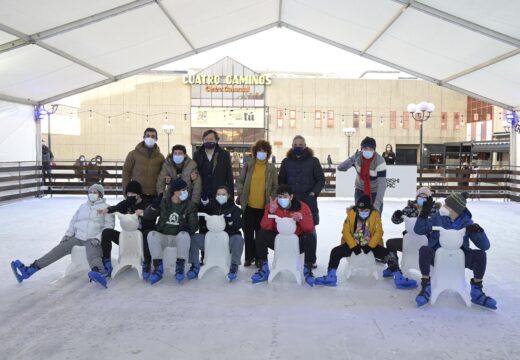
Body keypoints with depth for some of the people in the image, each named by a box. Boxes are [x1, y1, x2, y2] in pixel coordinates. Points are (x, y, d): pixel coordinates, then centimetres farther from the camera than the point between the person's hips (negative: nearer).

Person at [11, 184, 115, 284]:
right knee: (58, 250, -11)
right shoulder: (83, 206, 23)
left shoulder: (106, 207, 5)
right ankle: (28, 270, -15)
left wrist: (98, 238, -17)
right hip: (78, 237, 6)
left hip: (94, 240, -6)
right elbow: (73, 222, 23)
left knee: (92, 256, -37)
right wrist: (68, 234, 5)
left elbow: (109, 226, -3)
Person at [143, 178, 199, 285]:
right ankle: (158, 267, -21)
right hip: (162, 236, 1)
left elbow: (194, 223, 0)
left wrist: (189, 227, -25)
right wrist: (153, 207, -20)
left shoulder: (190, 205, 4)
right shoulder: (163, 202, 3)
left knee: (184, 235, -34)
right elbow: (147, 217, 1)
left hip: (178, 237, -1)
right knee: (151, 235, -29)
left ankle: (180, 267, -21)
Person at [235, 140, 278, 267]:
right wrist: (240, 194, -6)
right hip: (248, 204, 1)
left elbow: (275, 187, 6)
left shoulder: (271, 168, 3)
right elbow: (240, 181, 5)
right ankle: (249, 257, 20)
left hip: (263, 206, -1)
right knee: (248, 232, 8)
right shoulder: (248, 165, 3)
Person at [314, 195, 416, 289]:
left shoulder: (375, 214, -4)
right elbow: (346, 231, -8)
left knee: (389, 254, -20)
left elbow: (378, 232, -9)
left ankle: (399, 278, -16)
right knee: (335, 252, -22)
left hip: (371, 244, 0)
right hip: (352, 244, 0)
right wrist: (353, 246, -18)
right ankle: (331, 277, -18)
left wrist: (370, 246, -20)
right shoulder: (351, 213, -6)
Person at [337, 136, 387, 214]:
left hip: (375, 192, -3)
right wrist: (352, 159, -42)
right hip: (360, 190, 3)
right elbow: (340, 168, -24)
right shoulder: (357, 156, -17)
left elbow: (382, 184, -31)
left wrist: (377, 203, -38)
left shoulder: (379, 161, -27)